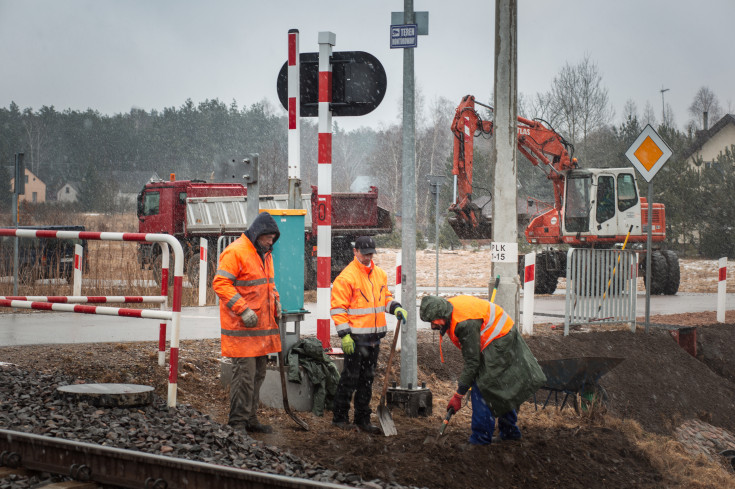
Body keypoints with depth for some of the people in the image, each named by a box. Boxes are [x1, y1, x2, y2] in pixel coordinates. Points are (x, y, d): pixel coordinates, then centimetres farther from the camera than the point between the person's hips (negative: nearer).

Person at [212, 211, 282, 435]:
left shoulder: (265, 254, 16)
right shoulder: (236, 252, -13)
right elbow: (220, 283, -18)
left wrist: (276, 302, 13)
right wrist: (243, 309, -22)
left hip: (262, 326, 9)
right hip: (241, 327, -9)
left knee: (258, 374, 13)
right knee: (244, 374, -9)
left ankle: (250, 419, 22)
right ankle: (237, 423, -3)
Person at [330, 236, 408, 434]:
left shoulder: (380, 274, 12)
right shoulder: (346, 277, -11)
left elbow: (385, 297, 25)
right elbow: (338, 308, -12)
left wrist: (396, 308, 3)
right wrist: (344, 334, -17)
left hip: (374, 336, 7)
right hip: (356, 337, -7)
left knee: (367, 378, 12)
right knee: (350, 377, -2)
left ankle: (362, 419, 19)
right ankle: (340, 417, 10)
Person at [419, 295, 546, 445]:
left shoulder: (465, 324, -34)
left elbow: (472, 362, -29)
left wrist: (458, 395, -25)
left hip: (499, 344, -10)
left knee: (481, 389, -14)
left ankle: (481, 438, -12)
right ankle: (509, 432, 30)